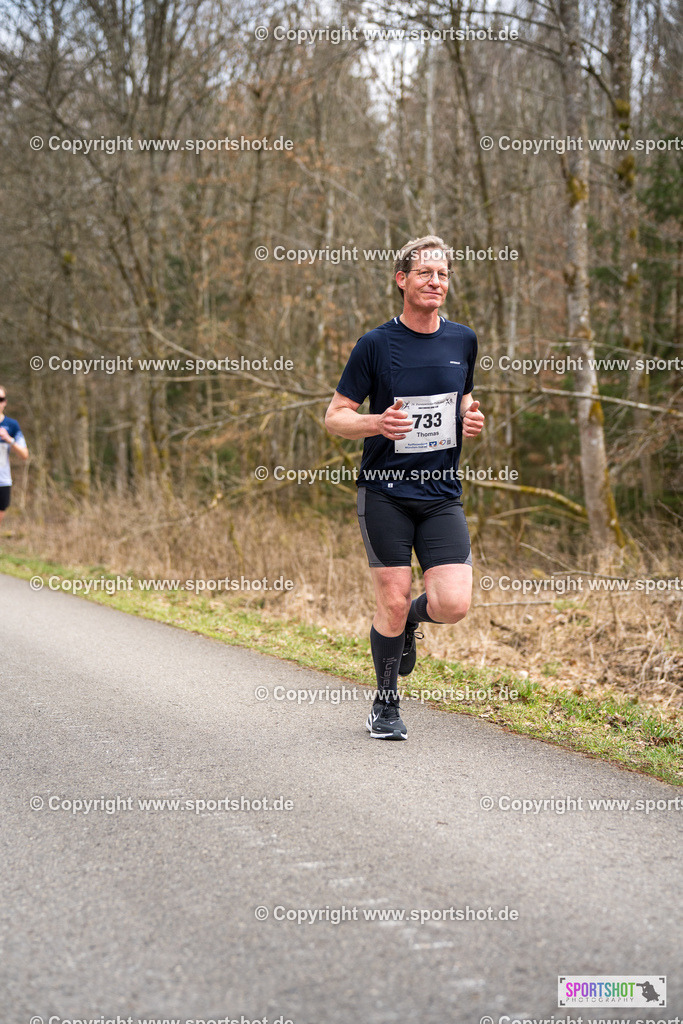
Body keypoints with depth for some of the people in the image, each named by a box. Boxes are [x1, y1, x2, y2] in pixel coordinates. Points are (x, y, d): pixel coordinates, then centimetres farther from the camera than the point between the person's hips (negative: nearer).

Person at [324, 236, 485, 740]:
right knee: (392, 601, -2)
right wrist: (377, 423, -20)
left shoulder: (463, 340, 7)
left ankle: (410, 621, 26)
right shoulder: (375, 345, -4)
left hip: (442, 494, 3)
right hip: (385, 493, -3)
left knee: (453, 604, -11)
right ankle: (386, 706, 19)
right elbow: (335, 416, 0)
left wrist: (471, 417, 1)